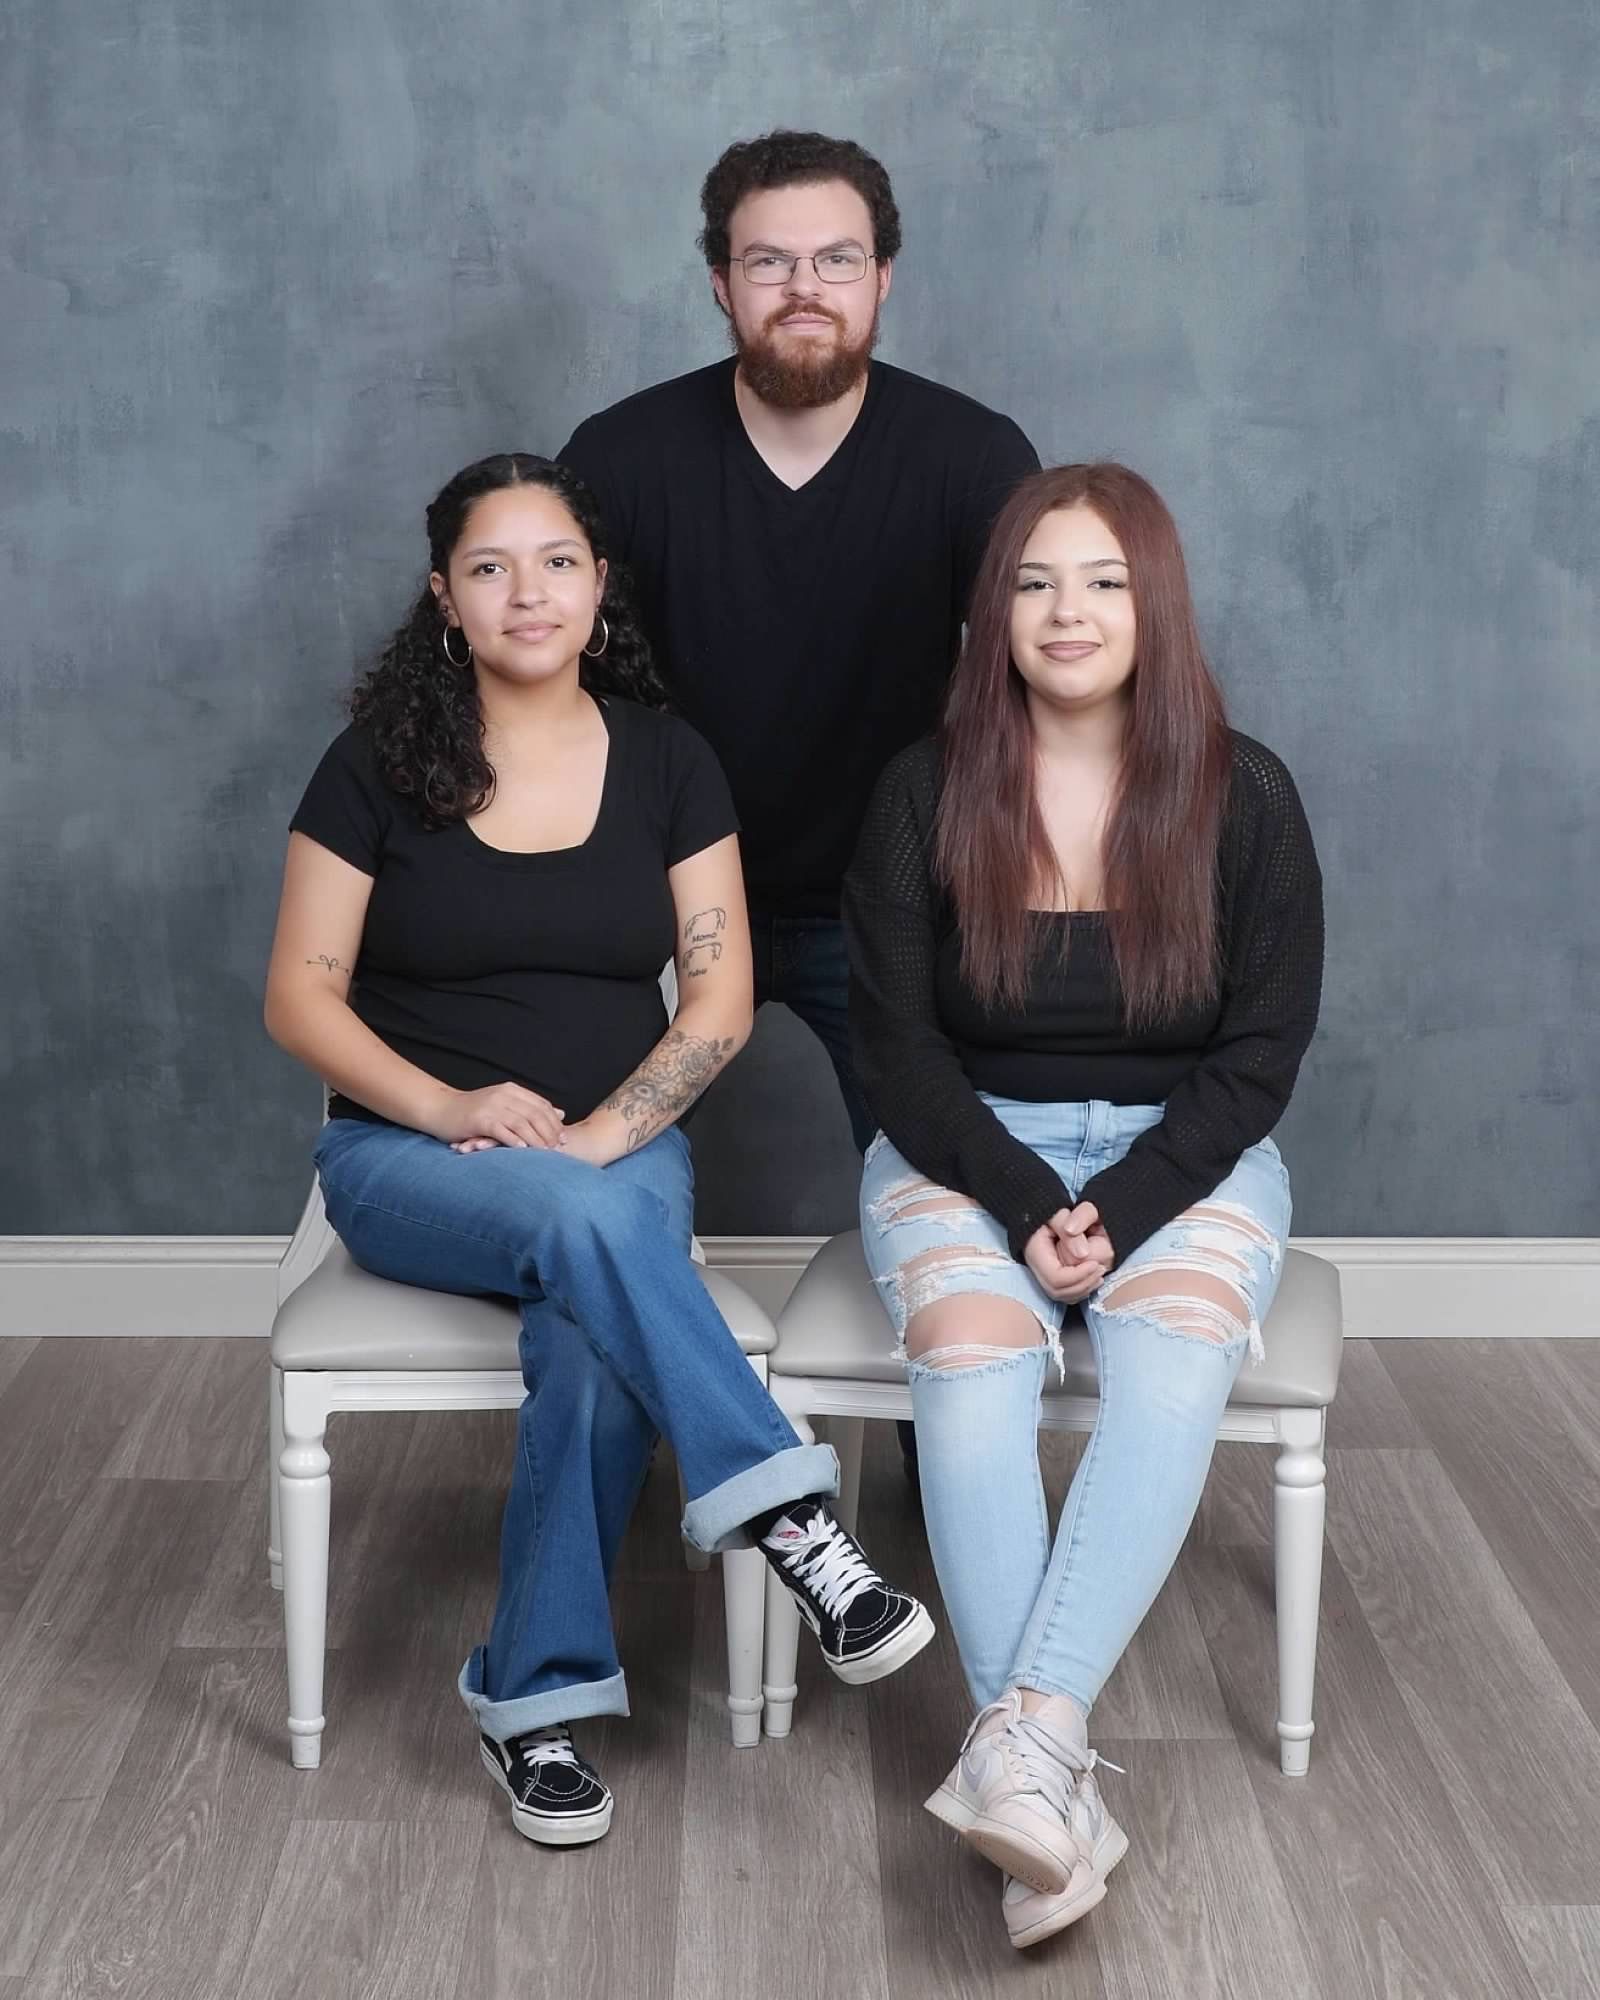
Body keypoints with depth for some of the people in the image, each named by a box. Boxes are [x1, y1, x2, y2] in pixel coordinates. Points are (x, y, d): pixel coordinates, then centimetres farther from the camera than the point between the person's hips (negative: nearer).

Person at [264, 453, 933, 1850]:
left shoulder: (668, 764, 4)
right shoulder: (377, 767, 0)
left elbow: (720, 1004, 0)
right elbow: (300, 1000, -1)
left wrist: (601, 1132, -16)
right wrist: (447, 1107, -18)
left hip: (617, 1149, 1)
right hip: (409, 1156, -1)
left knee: (595, 1346, -31)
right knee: (583, 1220, -36)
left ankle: (536, 1698, -16)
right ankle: (789, 1522, -33)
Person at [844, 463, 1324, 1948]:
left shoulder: (1244, 797, -2)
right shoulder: (925, 795, -3)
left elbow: (1261, 1051, -3)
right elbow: (897, 1042, -3)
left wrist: (1123, 1208, -16)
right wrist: (1027, 1206, -16)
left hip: (1181, 1155, 0)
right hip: (965, 1152, 0)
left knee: (1170, 1376, -31)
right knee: (973, 1375, -30)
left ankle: (1022, 1740, -39)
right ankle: (1058, 1793, -32)